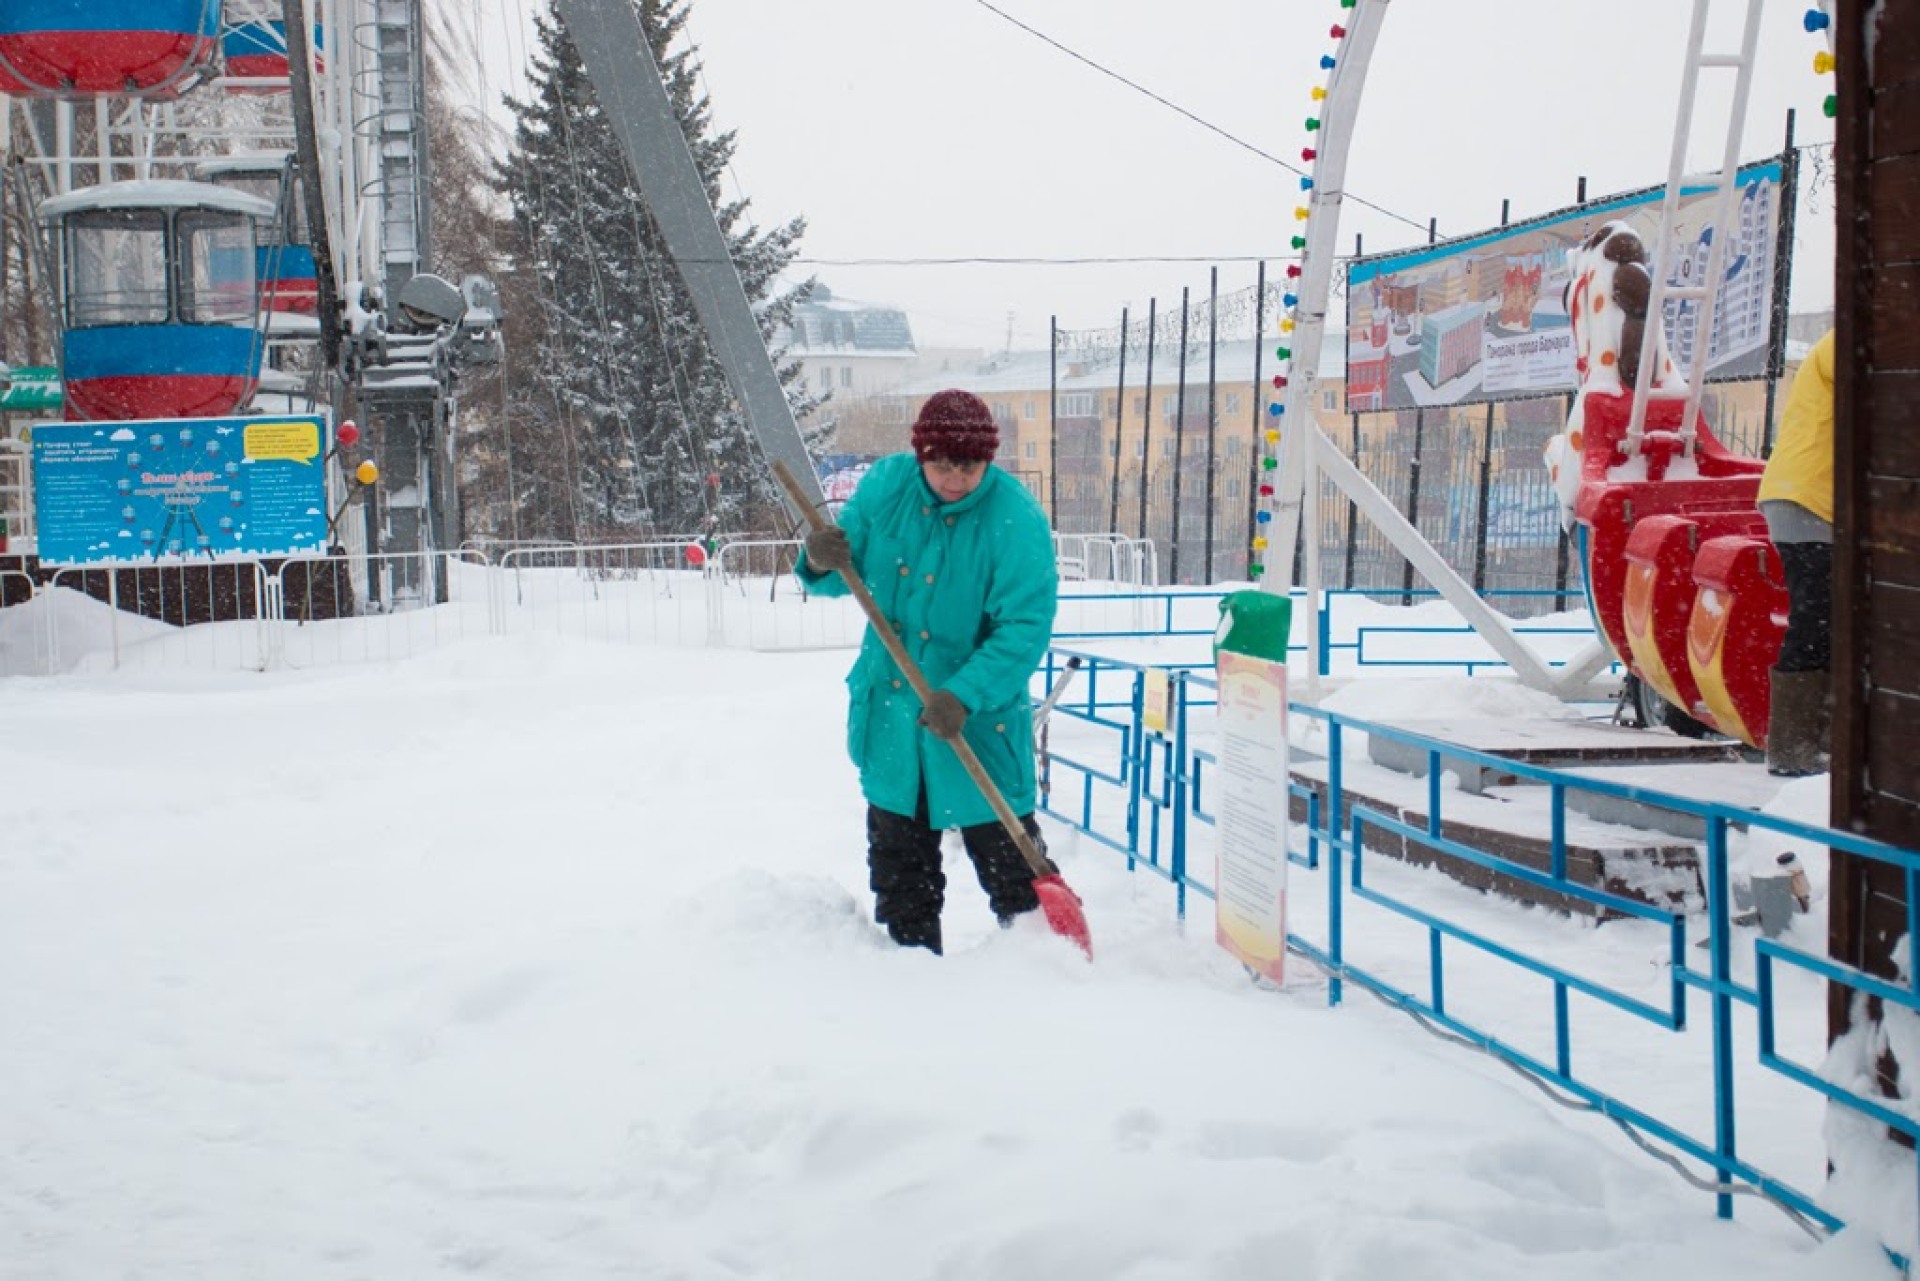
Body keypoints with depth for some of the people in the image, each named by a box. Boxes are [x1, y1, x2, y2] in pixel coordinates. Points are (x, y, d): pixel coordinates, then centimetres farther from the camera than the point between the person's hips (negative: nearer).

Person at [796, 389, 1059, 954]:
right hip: (889, 709, 5)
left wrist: (963, 696, -33)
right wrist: (821, 562, -18)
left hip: (981, 721, -5)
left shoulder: (1017, 520, -20)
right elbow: (847, 575, 6)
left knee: (1006, 856, 0)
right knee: (898, 860, 16)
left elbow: (1025, 628, -23)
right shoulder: (884, 485, -6)